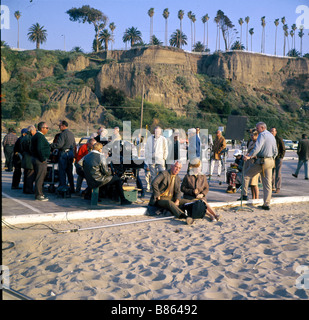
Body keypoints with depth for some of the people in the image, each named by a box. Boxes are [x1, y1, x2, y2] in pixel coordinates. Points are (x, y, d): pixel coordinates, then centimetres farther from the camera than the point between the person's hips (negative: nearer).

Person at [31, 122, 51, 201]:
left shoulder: (35, 136, 17)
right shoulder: (40, 136, -16)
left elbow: (32, 148, 21)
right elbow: (40, 149, -26)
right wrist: (43, 159, -18)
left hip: (35, 158, 11)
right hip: (40, 161, -11)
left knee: (38, 177, 15)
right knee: (40, 178, -6)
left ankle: (38, 193, 22)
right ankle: (39, 195, -3)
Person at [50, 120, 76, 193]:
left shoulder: (63, 134, -13)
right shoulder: (71, 134, 15)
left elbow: (59, 145, -21)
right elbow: (74, 145, 20)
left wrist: (51, 145, -9)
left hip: (63, 154, -8)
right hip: (71, 154, 8)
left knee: (62, 172, -2)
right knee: (70, 172, 12)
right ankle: (72, 189, 15)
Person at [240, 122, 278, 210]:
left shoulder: (262, 135, -9)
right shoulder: (272, 136, 19)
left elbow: (257, 148, -24)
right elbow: (275, 151, 23)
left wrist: (249, 156, -23)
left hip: (261, 161, -8)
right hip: (270, 162, 8)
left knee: (246, 175, 7)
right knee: (267, 183, 8)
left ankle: (244, 195, 8)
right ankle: (266, 204, 10)